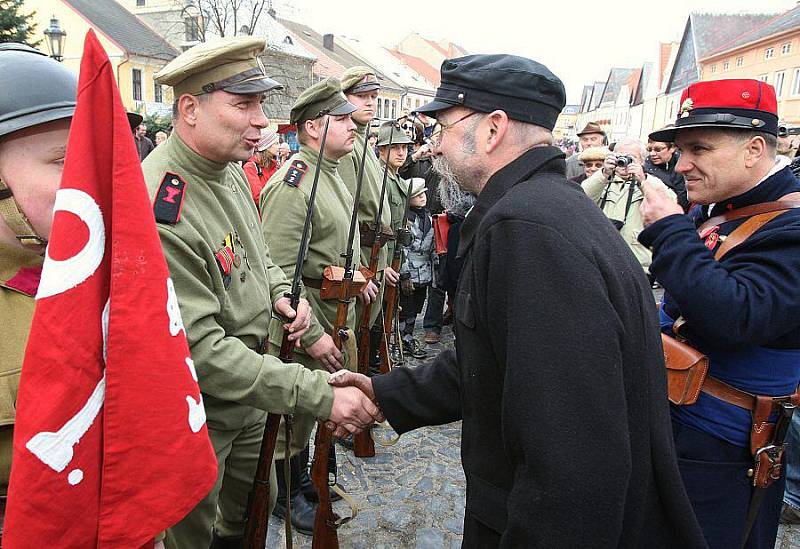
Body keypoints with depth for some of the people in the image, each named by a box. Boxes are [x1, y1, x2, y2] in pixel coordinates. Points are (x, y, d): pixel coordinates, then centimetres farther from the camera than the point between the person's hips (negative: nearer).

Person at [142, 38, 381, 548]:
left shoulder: (230, 170, -2)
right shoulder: (158, 212, -30)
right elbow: (201, 349, -31)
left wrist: (279, 291, -4)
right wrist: (319, 394, -32)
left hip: (246, 395, 8)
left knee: (253, 507, 26)